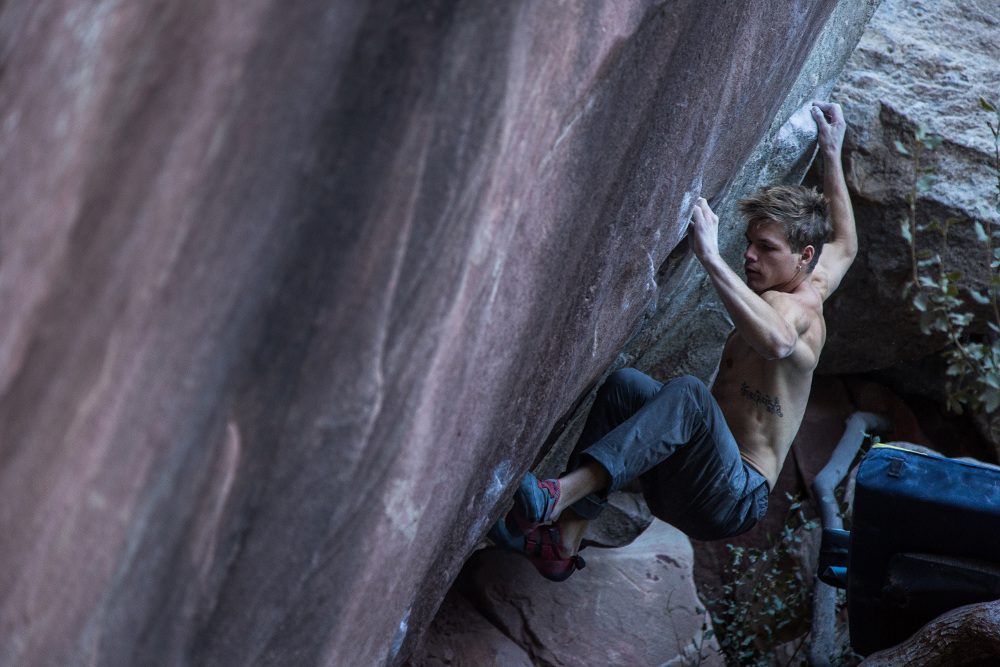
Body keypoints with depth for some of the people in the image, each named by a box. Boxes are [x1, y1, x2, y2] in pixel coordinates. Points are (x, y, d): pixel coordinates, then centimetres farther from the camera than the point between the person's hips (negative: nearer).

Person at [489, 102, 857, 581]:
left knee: (687, 392, -36)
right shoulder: (811, 292, 16)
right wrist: (831, 155, 38)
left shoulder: (787, 305, -12)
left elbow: (778, 342, -39)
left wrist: (710, 256, -41)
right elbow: (845, 245, 37)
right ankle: (563, 545, -23)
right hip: (681, 487, 9)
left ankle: (558, 497, -49)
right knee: (625, 384, -15)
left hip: (734, 498, -9)